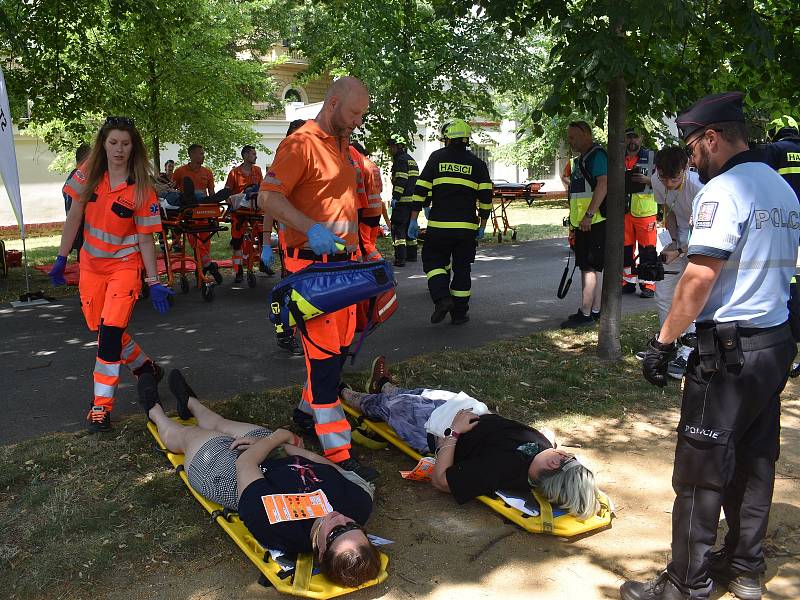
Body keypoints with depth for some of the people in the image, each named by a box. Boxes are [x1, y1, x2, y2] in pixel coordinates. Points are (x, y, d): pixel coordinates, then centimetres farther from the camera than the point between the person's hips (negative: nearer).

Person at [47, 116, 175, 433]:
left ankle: (102, 404, -3)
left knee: (111, 331, -14)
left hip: (125, 266, -4)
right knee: (104, 331, 11)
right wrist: (61, 259, 5)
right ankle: (144, 365, 37)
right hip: (91, 265, 4)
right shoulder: (88, 174, -3)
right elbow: (74, 218, 4)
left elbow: (145, 240, -9)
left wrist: (154, 283, -12)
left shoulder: (141, 190, -12)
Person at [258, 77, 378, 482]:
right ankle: (338, 453, -5)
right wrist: (311, 229, -32)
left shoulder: (343, 146, 18)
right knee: (324, 353, -8)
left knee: (340, 345, 17)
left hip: (343, 261, 9)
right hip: (312, 263, -9)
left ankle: (309, 410, 38)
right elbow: (268, 197, -19)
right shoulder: (301, 144, -12)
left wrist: (356, 249, 21)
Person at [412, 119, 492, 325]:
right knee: (462, 268, 10)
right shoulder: (477, 164, 7)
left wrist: (414, 219, 4)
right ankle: (459, 313, 13)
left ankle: (442, 297, -10)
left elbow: (420, 190, 0)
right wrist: (482, 225, 12)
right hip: (467, 227, 2)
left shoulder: (437, 157, 4)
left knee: (433, 261, 12)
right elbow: (486, 197, 4)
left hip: (439, 225, -1)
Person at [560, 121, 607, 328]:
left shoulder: (597, 155, -11)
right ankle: (596, 311, 21)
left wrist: (589, 215, -26)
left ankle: (585, 314, -6)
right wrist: (574, 224, 24)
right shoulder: (581, 158, 21)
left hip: (593, 223, -10)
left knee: (589, 267, -9)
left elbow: (603, 184, -23)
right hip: (583, 223, 10)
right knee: (591, 268, 13)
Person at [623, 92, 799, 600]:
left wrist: (663, 342, -15)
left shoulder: (722, 190, -15)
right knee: (756, 462, 17)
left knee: (701, 472, 0)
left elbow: (700, 278, -21)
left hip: (729, 349, -9)